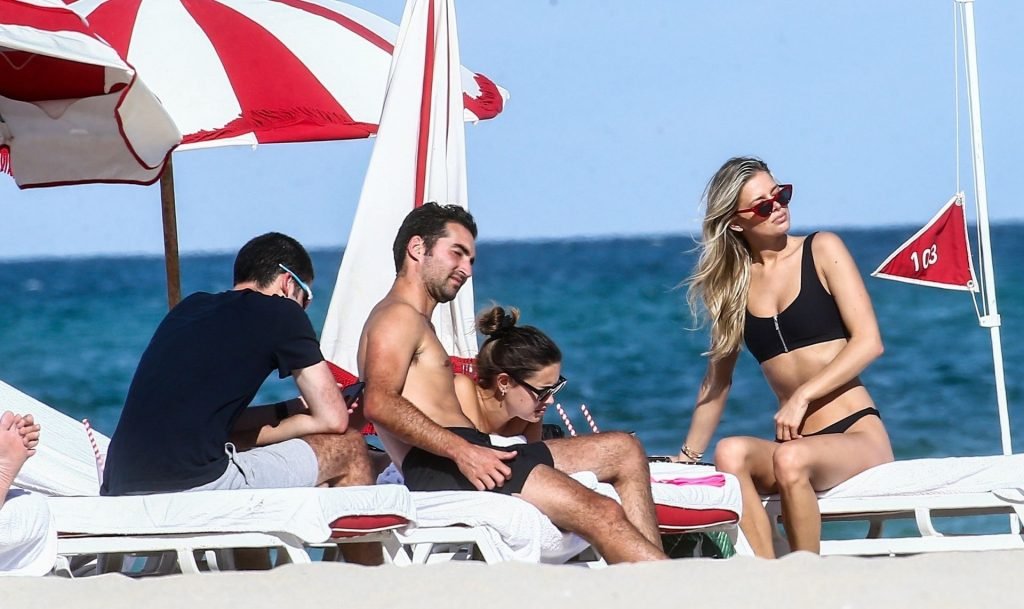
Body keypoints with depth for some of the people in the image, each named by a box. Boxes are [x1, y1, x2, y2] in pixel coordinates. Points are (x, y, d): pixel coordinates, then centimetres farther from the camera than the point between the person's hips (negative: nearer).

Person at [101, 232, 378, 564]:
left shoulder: (189, 308, 23)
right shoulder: (280, 312, 6)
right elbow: (334, 420, 7)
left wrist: (290, 411, 28)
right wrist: (293, 415, 25)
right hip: (194, 485, -8)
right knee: (347, 448, 11)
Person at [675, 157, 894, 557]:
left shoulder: (821, 251, 2)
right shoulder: (733, 282, 12)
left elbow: (869, 342, -6)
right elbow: (718, 378, 20)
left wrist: (802, 396, -15)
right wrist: (687, 457, 14)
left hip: (858, 436, -3)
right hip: (798, 442, 3)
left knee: (790, 458, -35)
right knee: (730, 453, -29)